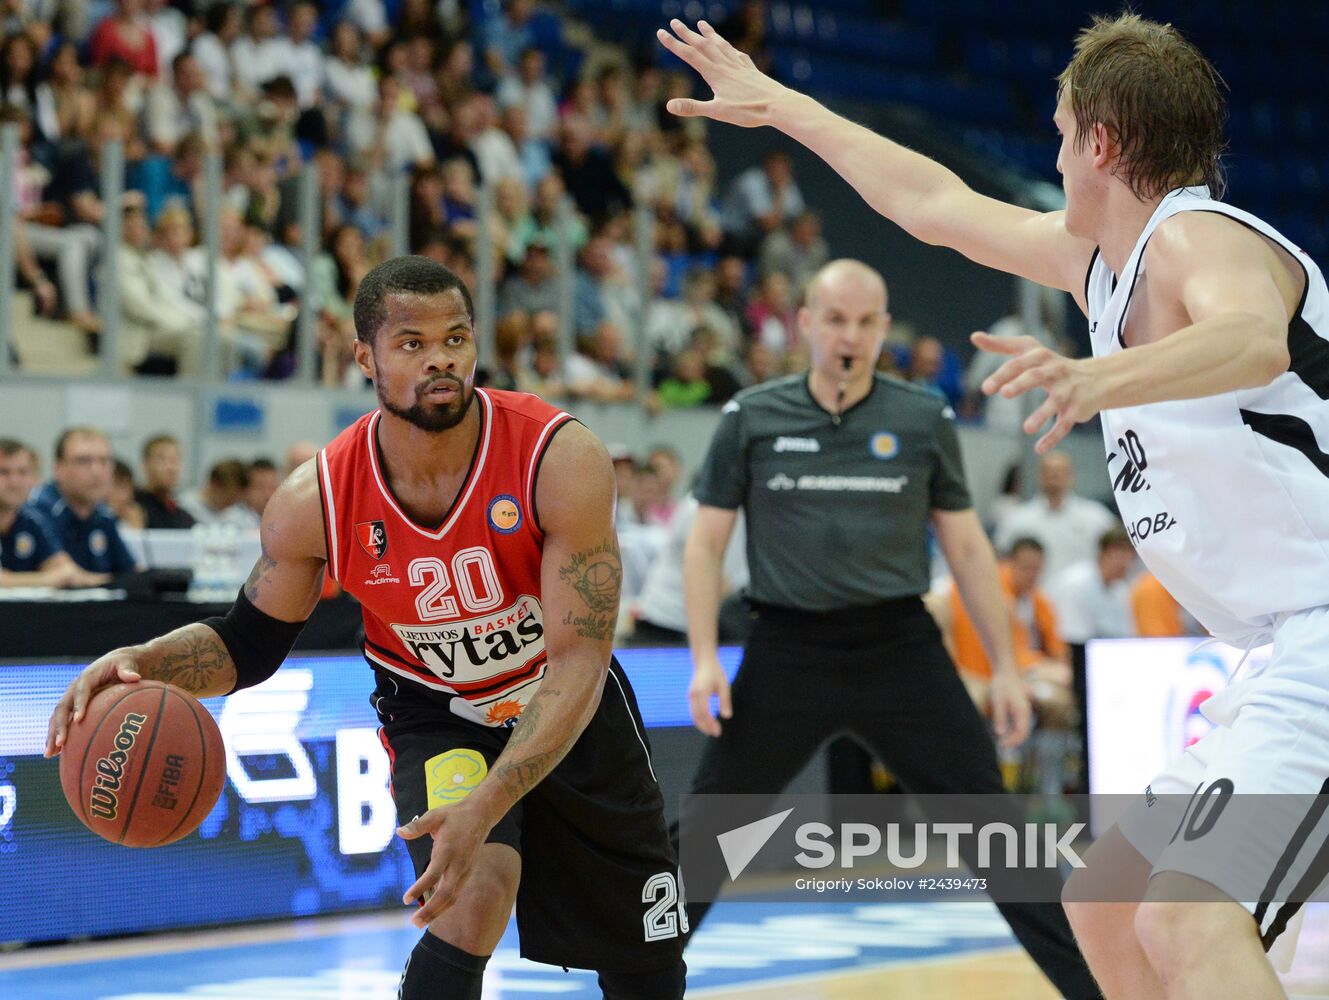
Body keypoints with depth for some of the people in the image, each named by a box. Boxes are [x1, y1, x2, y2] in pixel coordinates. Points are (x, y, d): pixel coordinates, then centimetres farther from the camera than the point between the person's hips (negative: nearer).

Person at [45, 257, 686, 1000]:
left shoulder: (561, 459, -30)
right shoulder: (315, 500, -23)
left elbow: (579, 664, -31)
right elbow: (250, 644, -6)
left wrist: (484, 809, -43)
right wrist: (139, 663, -28)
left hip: (573, 710, 1)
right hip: (436, 714, -1)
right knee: (473, 897, -31)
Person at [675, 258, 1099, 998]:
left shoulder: (925, 420, 2)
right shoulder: (751, 419, 1)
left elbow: (967, 548, 8)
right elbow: (708, 542, 5)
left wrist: (1005, 667, 4)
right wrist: (705, 659, -6)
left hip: (899, 646, 0)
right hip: (789, 648, 0)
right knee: (704, 832, 2)